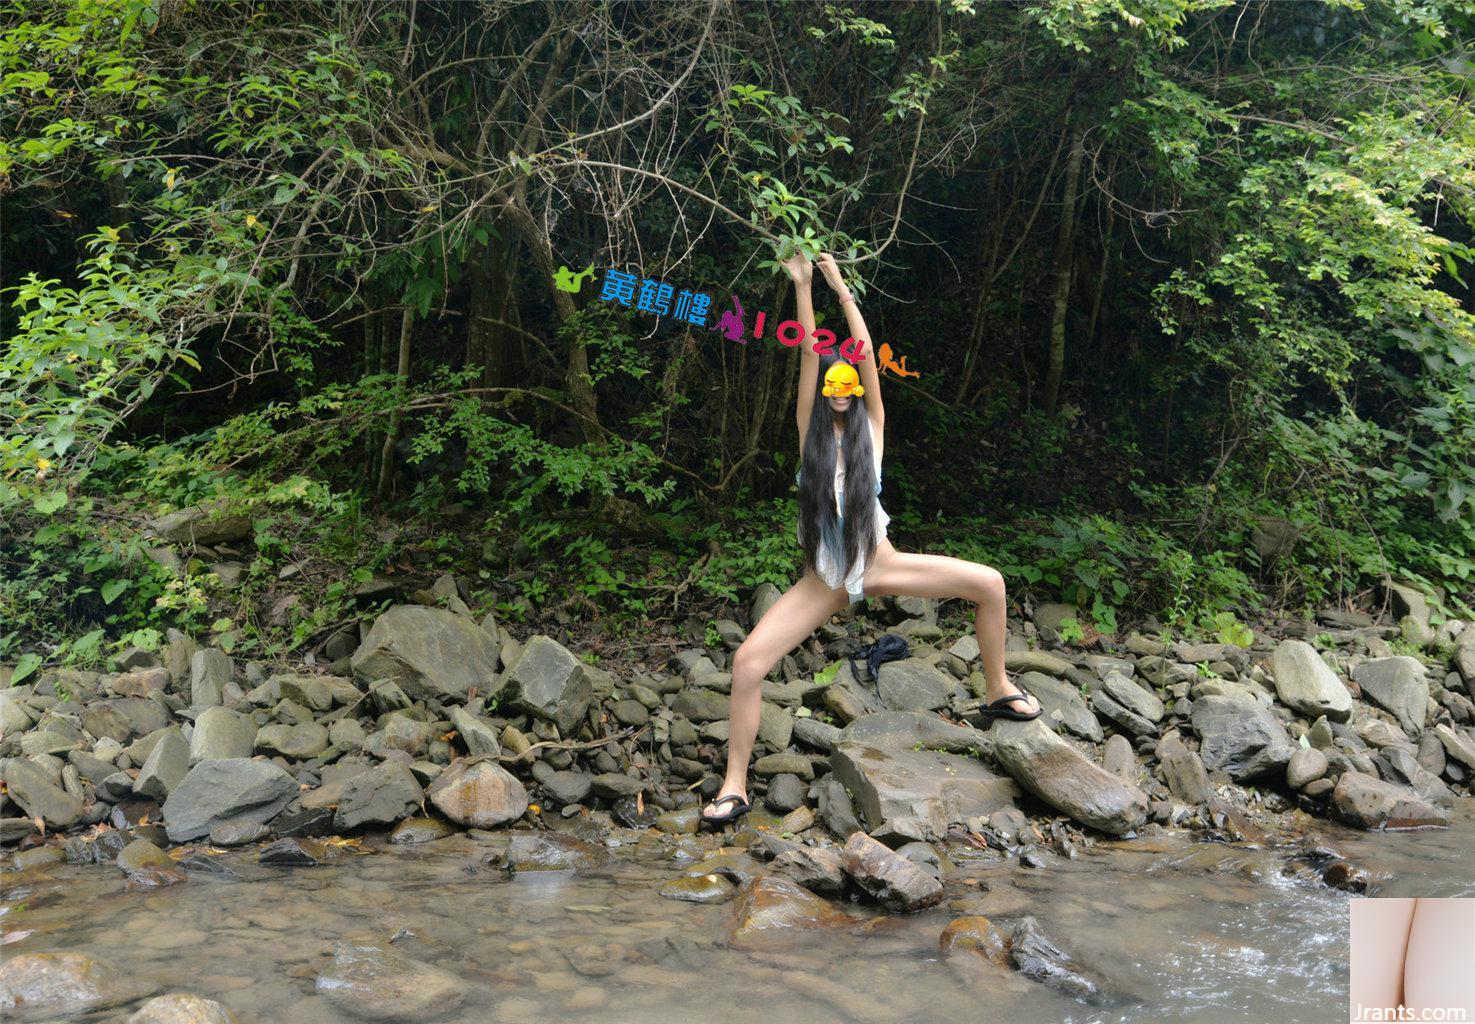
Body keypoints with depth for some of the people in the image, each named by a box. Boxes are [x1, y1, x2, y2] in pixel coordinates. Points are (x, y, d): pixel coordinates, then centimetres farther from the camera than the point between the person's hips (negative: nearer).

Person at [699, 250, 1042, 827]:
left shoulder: (871, 429, -2)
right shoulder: (810, 431, -1)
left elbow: (866, 354, -11)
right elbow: (809, 354, -8)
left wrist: (841, 287, -11)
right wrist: (802, 286, -10)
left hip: (880, 566, 1)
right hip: (824, 581, 0)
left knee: (989, 584, -11)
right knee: (747, 661, -17)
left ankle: (998, 692, 12)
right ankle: (734, 787, -5)